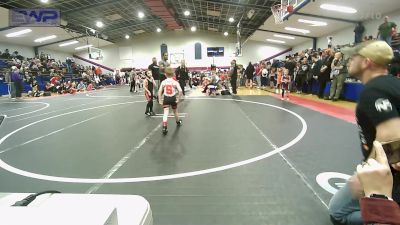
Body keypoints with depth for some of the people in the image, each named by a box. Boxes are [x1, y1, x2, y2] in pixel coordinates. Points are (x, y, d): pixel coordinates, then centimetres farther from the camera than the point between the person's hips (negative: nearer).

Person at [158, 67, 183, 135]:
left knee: (165, 113, -4)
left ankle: (164, 127, -18)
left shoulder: (163, 82, -4)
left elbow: (159, 91, -8)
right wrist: (178, 99, -8)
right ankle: (178, 122, 45)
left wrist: (160, 100, -3)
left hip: (166, 99, 0)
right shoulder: (175, 82, -7)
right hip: (173, 98, 1)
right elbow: (180, 91, -18)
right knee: (175, 112, 22)